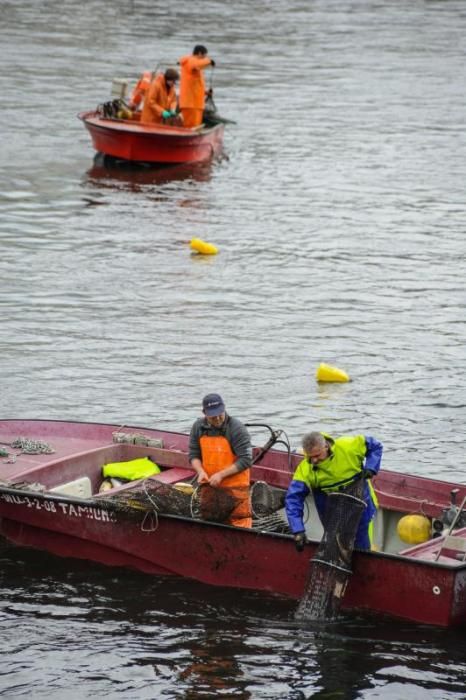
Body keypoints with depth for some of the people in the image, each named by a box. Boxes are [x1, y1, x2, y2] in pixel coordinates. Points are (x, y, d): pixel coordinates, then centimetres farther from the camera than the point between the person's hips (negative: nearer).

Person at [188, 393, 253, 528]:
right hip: (210, 486, 5)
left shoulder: (237, 429, -15)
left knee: (239, 523, -4)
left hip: (235, 486, -5)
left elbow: (245, 460, -16)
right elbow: (193, 455, 7)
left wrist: (221, 474, -20)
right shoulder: (198, 427, 1)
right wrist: (201, 471, -13)